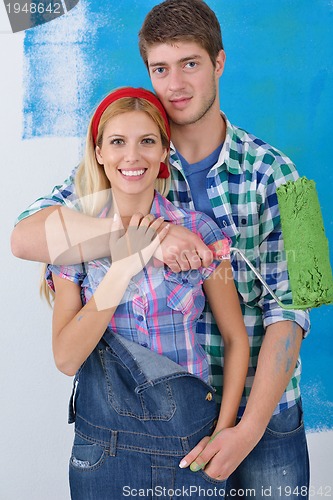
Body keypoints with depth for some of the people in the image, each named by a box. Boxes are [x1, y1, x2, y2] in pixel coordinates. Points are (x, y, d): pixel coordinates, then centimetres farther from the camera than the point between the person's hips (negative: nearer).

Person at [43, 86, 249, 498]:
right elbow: (65, 358, -12)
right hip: (103, 444, 1)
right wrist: (122, 268, -19)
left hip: (190, 438, 0)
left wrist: (224, 432, -8)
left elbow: (236, 339, 0)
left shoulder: (198, 231, -7)